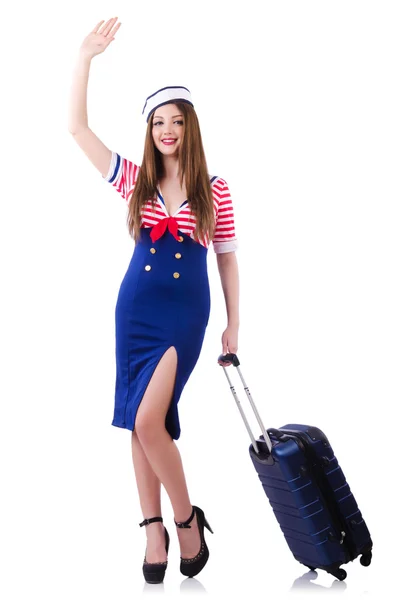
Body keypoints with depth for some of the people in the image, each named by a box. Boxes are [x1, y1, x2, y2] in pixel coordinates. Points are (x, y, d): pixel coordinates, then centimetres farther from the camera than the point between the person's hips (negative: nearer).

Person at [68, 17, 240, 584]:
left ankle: (188, 518, 7)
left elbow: (228, 258, 6)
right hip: (135, 308, 4)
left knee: (148, 420, -14)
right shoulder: (135, 179, 5)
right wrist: (85, 59, -4)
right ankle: (155, 530, 19)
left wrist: (234, 324, 7)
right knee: (140, 424, 6)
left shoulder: (215, 190, 0)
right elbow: (77, 128, 2)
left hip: (185, 312, -3)